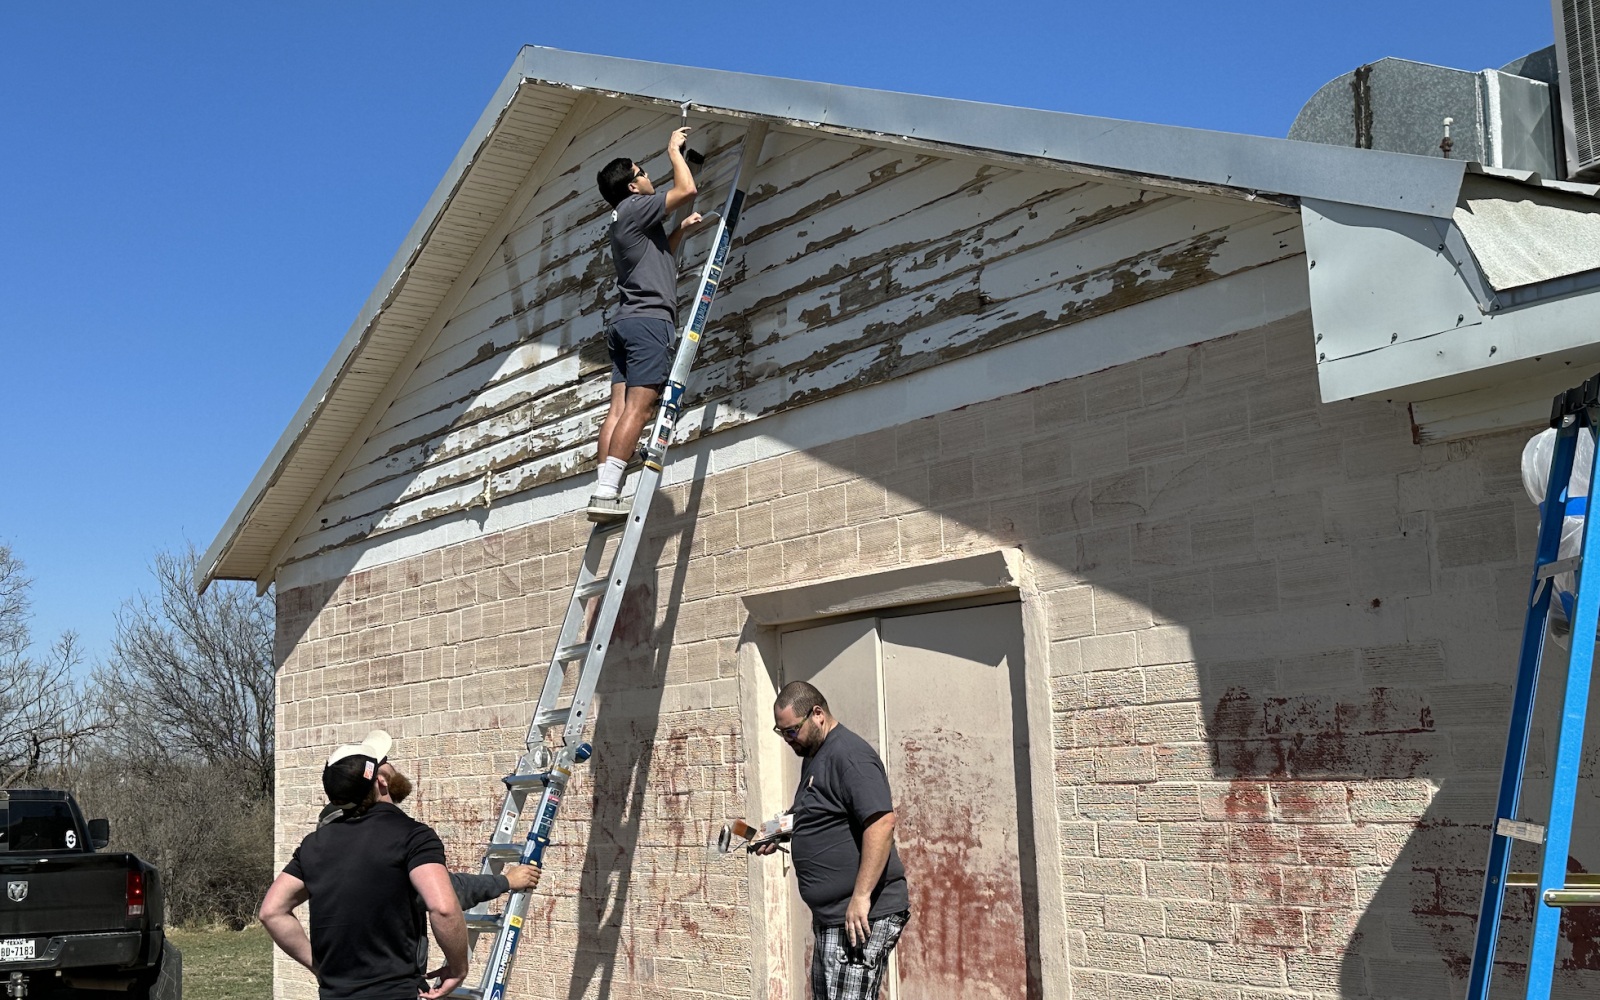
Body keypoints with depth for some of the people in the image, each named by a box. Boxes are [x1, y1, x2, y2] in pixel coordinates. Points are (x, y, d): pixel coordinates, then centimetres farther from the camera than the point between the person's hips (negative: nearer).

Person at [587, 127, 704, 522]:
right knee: (637, 408, -15)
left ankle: (603, 492, -7)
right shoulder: (634, 208, -1)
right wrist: (674, 151, 9)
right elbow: (686, 190, -6)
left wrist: (681, 230, 31)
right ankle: (606, 491, -24)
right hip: (650, 319, -9)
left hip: (625, 323, 9)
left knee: (619, 408, 0)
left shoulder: (625, 223, 26)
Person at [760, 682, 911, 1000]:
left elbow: (882, 822, -25)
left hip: (862, 914, -11)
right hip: (830, 916, 11)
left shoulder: (850, 755, -15)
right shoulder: (813, 757, 18)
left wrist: (861, 897, -28)